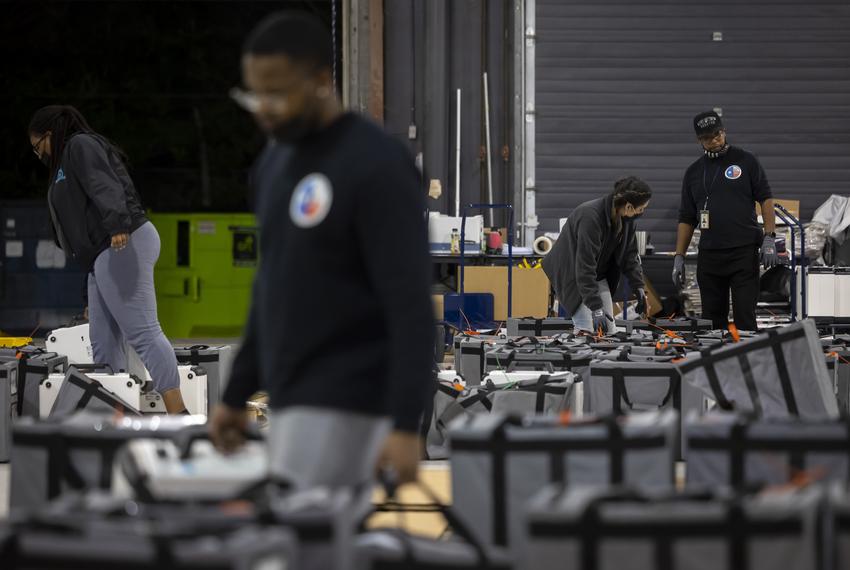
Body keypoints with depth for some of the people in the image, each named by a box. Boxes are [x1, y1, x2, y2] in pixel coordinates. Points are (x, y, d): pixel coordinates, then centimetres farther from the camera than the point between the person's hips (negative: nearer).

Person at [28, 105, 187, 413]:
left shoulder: (81, 145, 2)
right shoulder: (68, 160, 31)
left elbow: (106, 188, -17)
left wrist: (117, 226, -34)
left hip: (124, 246, -11)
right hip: (105, 254, 11)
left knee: (142, 331, -17)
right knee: (104, 343, 6)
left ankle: (178, 417, -23)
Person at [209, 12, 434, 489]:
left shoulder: (376, 167, -13)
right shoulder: (275, 162, 12)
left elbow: (411, 306, -17)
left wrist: (406, 426, -23)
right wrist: (238, 395, 21)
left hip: (342, 406, -8)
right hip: (291, 398, 8)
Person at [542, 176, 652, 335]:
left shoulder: (626, 219, -11)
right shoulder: (590, 217, -35)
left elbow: (629, 255, 5)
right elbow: (585, 268, -34)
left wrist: (639, 287, -3)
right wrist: (596, 308, -36)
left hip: (599, 274, 8)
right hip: (571, 273, -8)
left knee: (609, 330, 2)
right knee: (586, 331, -18)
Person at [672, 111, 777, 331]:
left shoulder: (745, 161, 4)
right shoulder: (693, 172, 14)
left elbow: (765, 199, 2)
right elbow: (686, 218, 16)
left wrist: (769, 239, -9)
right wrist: (679, 257, 9)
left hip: (744, 253, -4)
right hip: (709, 255, 4)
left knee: (744, 319, -8)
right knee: (712, 322, 4)